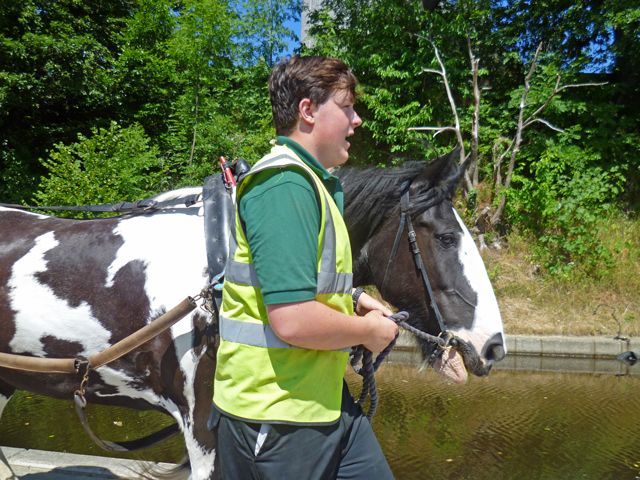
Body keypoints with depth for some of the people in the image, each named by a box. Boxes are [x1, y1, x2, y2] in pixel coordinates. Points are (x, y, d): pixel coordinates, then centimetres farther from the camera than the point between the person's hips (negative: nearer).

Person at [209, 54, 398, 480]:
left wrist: (352, 298, 13)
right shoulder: (285, 185, -21)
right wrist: (369, 331, -12)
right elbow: (294, 322, -29)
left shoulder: (312, 182, 13)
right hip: (276, 414, -10)